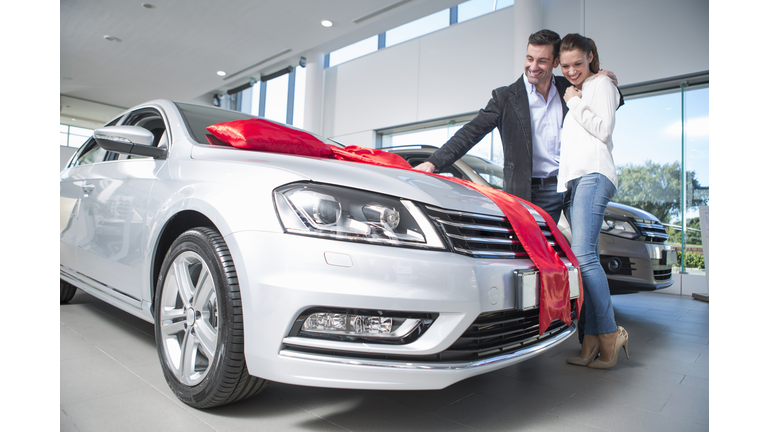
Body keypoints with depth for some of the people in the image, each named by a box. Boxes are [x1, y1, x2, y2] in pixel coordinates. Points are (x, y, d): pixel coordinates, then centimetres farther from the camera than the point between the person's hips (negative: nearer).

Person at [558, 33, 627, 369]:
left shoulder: (601, 84, 10)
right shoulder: (571, 93, 31)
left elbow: (603, 130, -4)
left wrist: (575, 103, 1)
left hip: (593, 175, -7)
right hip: (571, 179, 7)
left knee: (583, 253, -22)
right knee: (585, 257, -2)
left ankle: (609, 334, -16)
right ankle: (593, 341, -4)